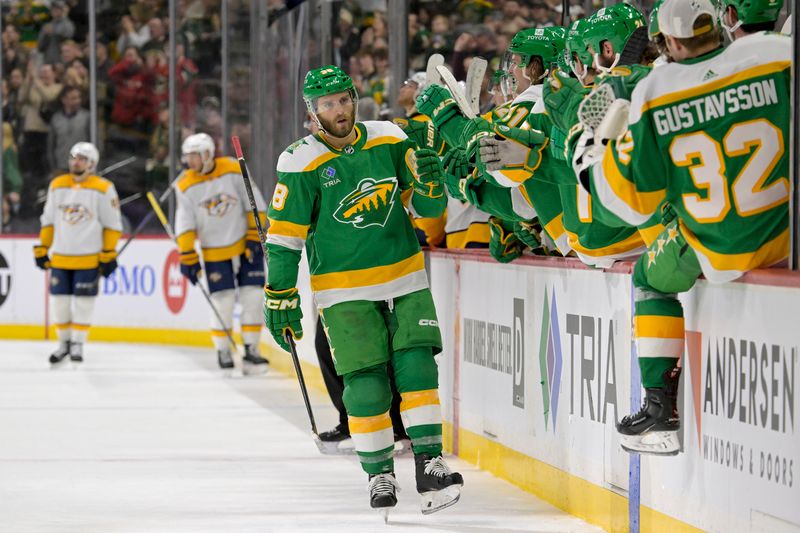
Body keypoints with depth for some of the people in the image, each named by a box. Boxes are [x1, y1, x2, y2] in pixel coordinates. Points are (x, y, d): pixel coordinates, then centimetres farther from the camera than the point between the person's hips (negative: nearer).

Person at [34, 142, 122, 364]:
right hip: (60, 257, 4)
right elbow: (48, 221, 13)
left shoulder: (103, 189, -7)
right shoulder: (57, 185, 6)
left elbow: (112, 225, -4)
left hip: (89, 259, -4)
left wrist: (109, 255, -7)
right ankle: (64, 343, 20)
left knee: (83, 303, 0)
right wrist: (42, 249, 11)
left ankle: (77, 344, 12)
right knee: (60, 302, 5)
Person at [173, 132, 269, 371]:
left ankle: (251, 350, 6)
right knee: (223, 302, -4)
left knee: (252, 297, -3)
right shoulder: (186, 186, -7)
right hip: (215, 253, 0)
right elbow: (185, 226, -5)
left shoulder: (234, 171, -11)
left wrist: (255, 237, -9)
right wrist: (188, 259, -9)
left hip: (245, 246, 0)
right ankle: (223, 351, 12)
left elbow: (255, 206, -6)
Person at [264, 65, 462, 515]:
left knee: (416, 366, -8)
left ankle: (430, 464, -5)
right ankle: (380, 475, 5)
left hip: (406, 278, 3)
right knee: (367, 384, -7)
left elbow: (427, 208, 7)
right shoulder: (302, 163, -8)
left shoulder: (390, 141, 2)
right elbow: (284, 236, -5)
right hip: (346, 290, -3)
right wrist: (281, 299, -7)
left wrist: (428, 181, -15)